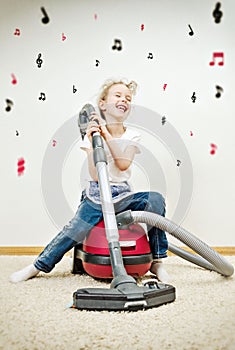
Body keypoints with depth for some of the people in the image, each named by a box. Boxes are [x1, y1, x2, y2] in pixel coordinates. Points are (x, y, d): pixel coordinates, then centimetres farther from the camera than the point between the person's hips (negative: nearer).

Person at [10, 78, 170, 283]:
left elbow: (123, 164, -18)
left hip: (122, 195, 2)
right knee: (75, 231, -20)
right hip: (96, 196, -1)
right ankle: (38, 266, 6)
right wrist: (93, 141, -24)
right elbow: (95, 174, -16)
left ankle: (157, 260, -11)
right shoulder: (92, 134, -3)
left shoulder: (132, 136, 3)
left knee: (156, 200, -25)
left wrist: (106, 134, -20)